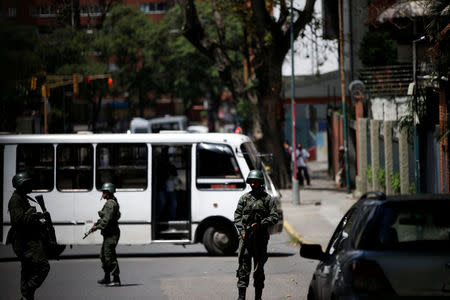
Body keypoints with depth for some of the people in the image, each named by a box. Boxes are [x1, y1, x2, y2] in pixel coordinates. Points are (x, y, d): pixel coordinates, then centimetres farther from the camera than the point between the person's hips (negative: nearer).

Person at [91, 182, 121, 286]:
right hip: (109, 234, 11)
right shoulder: (111, 203, 16)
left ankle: (116, 279, -10)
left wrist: (98, 227, -14)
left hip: (111, 234, -11)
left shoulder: (110, 204, -16)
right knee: (104, 255, 17)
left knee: (110, 256, -10)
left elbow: (107, 219, -22)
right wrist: (96, 224, 13)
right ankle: (107, 278, 26)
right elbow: (104, 218, 23)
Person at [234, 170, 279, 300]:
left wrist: (260, 224, -14)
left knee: (259, 267, 6)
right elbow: (237, 216, 8)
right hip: (245, 236, 1)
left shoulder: (267, 199, 3)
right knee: (244, 266, -5)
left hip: (261, 237, -1)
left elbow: (274, 217, -1)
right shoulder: (244, 198, 9)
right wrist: (242, 231, -5)